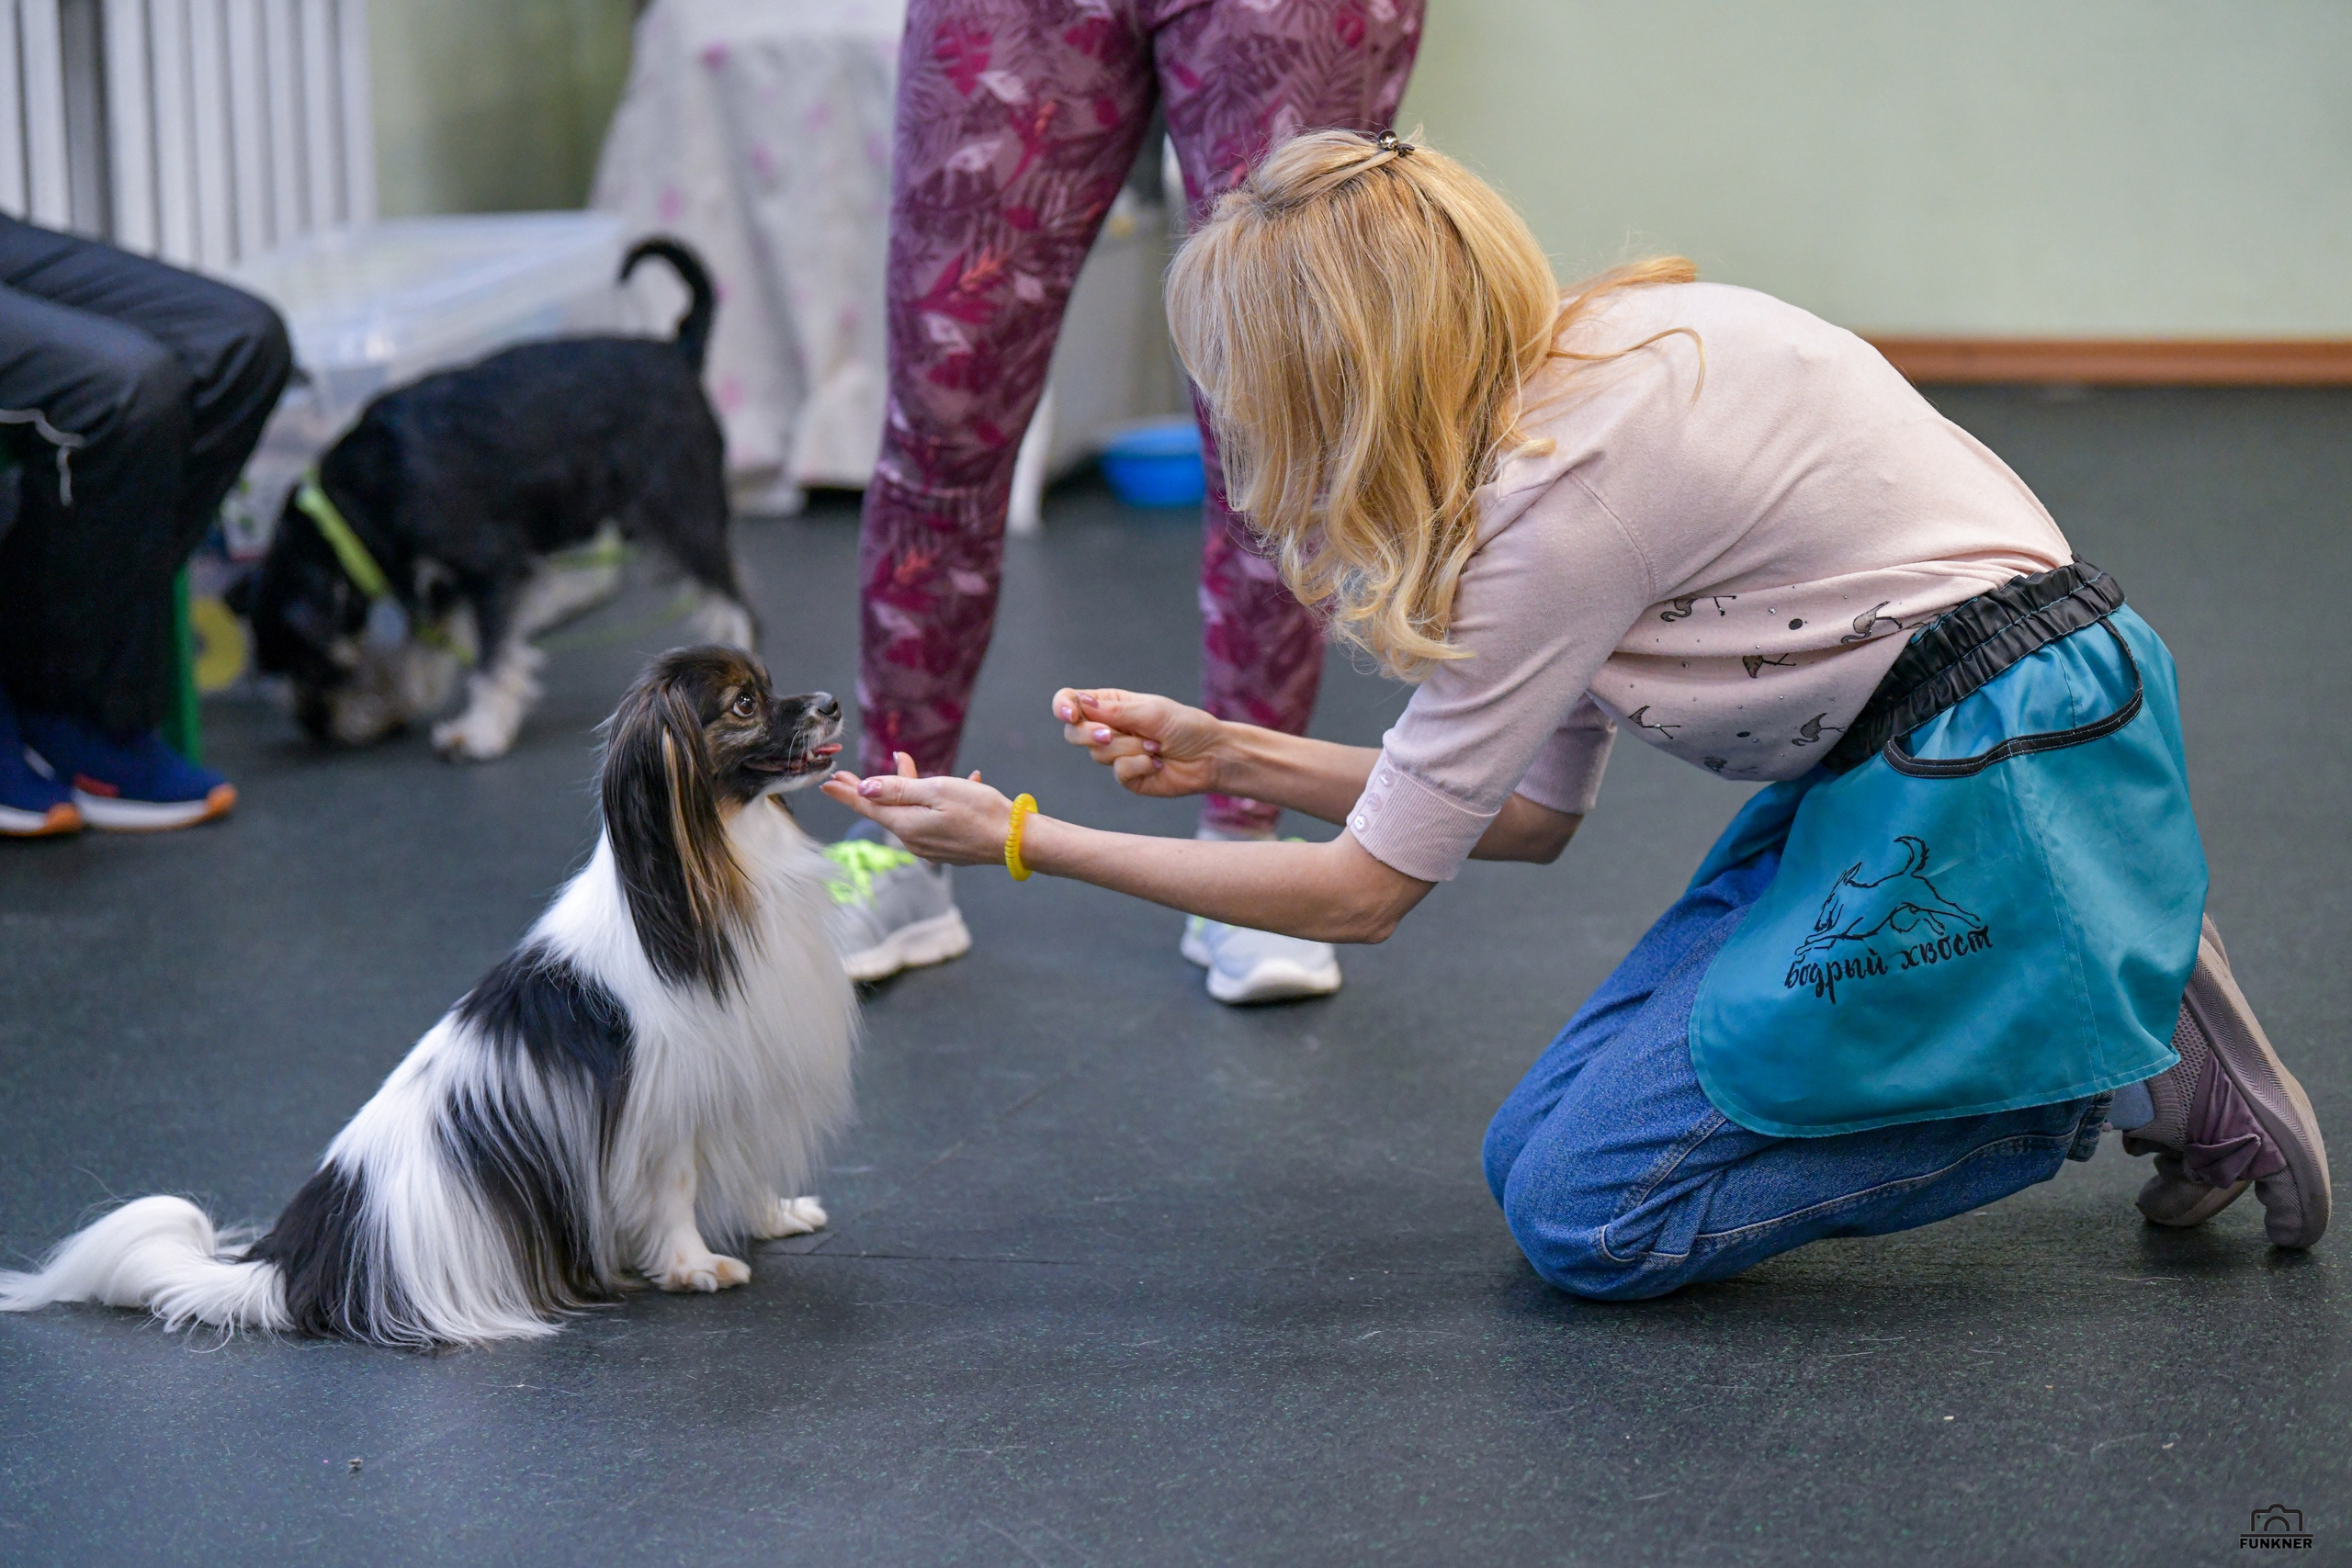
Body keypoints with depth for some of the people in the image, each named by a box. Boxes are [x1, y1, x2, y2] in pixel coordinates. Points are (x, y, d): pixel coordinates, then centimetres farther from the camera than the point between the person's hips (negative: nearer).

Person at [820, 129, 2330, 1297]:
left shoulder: (1567, 486, -21)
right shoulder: (1583, 370, 6)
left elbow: (1362, 891, -13)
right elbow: (1533, 808, 11)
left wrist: (1022, 838, -8)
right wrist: (1235, 756, 9)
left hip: (1996, 774, -9)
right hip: (1893, 758, 9)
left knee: (1586, 1206, -8)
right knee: (1539, 1143, 6)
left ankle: (2136, 1077, -3)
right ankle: (2108, 1005, 8)